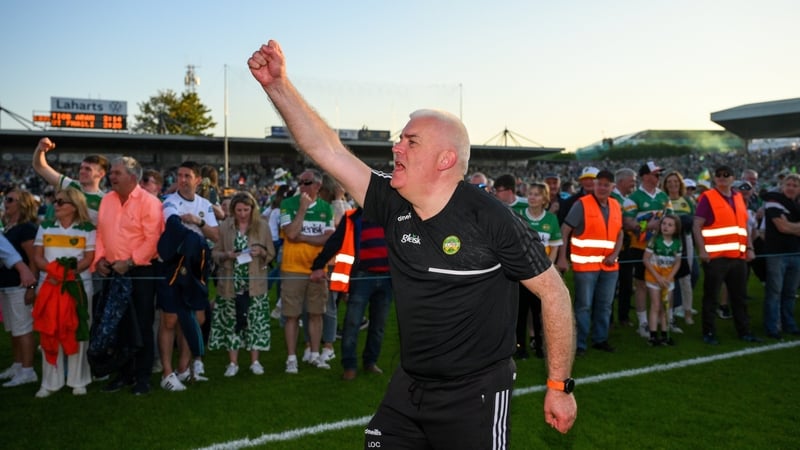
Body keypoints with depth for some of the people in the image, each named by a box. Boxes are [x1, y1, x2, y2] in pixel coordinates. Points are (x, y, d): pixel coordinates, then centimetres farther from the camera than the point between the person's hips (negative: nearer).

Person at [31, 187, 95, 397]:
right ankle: (50, 382, 13)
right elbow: (37, 256, 8)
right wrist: (51, 270, -11)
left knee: (77, 332, 1)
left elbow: (89, 258, -4)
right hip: (49, 284, 3)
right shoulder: (45, 227, 13)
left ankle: (78, 380, 10)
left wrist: (70, 271, -19)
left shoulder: (87, 229, 2)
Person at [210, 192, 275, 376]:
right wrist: (226, 255, -15)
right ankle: (233, 362, 16)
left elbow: (271, 253, 6)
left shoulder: (262, 226, 1)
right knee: (230, 321, 4)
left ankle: (255, 361, 16)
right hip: (230, 283, 1)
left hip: (255, 283, 0)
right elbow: (215, 253, 5)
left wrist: (261, 252, -15)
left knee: (255, 321, 3)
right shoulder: (224, 226, 1)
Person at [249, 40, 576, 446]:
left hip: (475, 395, -5)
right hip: (408, 387, 5)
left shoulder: (490, 220, -17)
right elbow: (324, 148, -4)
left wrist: (560, 386, -7)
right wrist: (278, 84, -10)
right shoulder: (393, 207, -3)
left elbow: (553, 292, -10)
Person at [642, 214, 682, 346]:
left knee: (665, 307, 9)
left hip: (668, 277, 4)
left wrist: (669, 278, -10)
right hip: (654, 276, -4)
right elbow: (646, 259, -12)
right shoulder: (655, 240, -12)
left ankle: (665, 335, 17)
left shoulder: (677, 243, -1)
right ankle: (653, 336, -1)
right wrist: (658, 277, -15)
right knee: (656, 306, -4)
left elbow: (677, 262, 4)